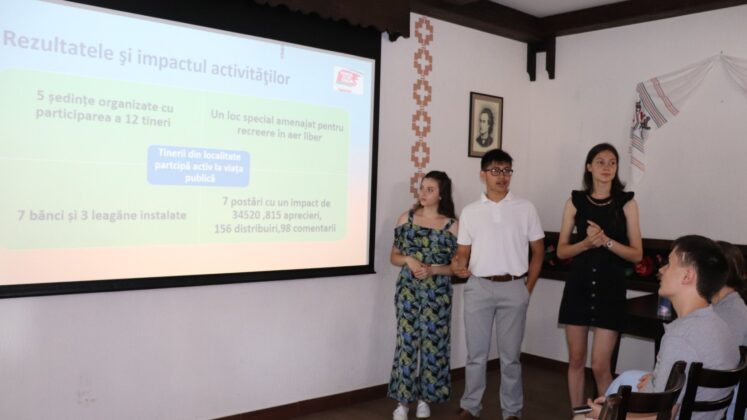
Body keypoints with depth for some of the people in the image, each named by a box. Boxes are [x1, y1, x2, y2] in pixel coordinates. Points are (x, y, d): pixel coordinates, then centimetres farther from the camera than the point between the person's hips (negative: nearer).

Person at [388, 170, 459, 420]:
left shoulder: (452, 225, -1)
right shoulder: (407, 218, 3)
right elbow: (394, 256, 8)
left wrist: (433, 270, -15)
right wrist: (409, 260, -12)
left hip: (438, 292, 0)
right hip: (408, 289, 1)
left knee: (433, 343, 6)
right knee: (407, 342, 1)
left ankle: (425, 398, 22)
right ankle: (403, 400, 12)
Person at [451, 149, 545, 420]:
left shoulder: (525, 209, 3)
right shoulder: (470, 212, 5)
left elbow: (538, 251, 6)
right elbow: (463, 251, 7)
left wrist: (528, 287, 2)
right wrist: (458, 264, -16)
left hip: (513, 288, 0)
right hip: (478, 287, 1)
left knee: (510, 355, 8)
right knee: (476, 354, 8)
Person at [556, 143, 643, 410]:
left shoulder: (626, 203, -1)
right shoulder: (576, 201, 3)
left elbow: (637, 254, -2)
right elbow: (561, 250, 4)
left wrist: (606, 241, -18)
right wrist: (586, 243, -14)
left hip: (610, 288, -2)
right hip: (578, 285, 2)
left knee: (600, 366, -4)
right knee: (576, 360, 10)